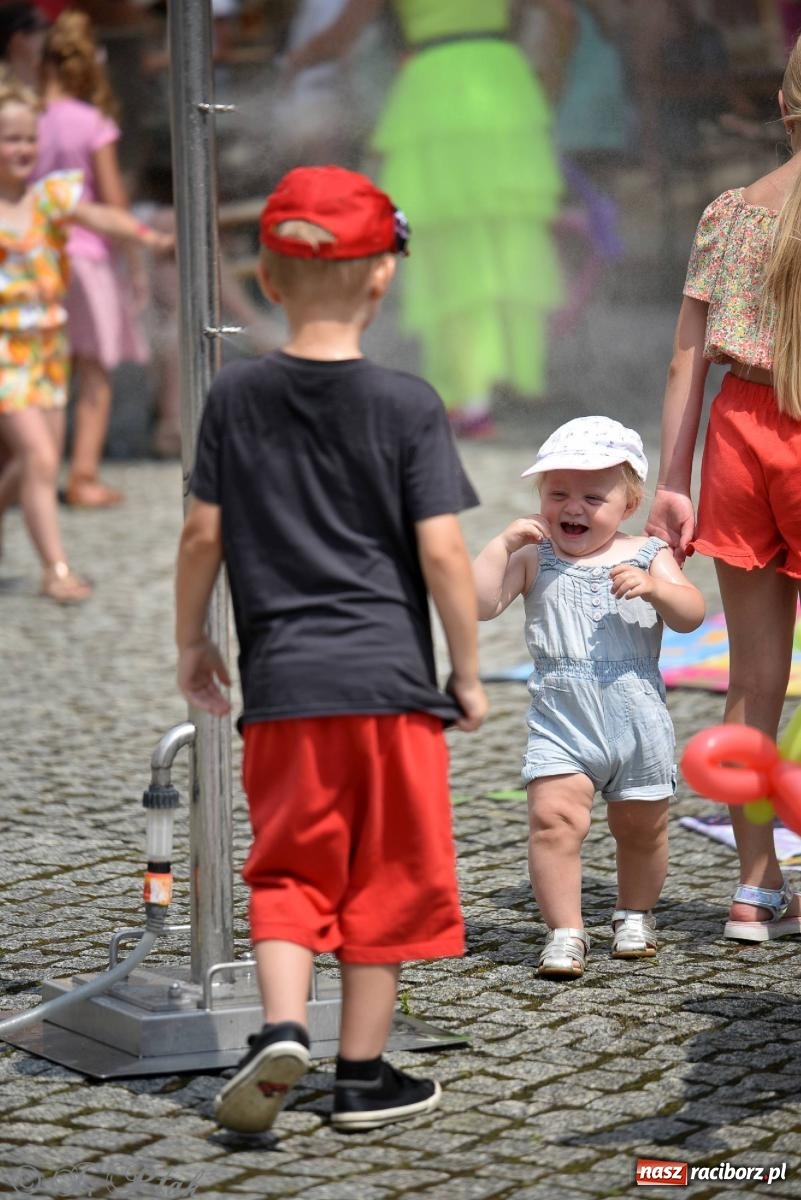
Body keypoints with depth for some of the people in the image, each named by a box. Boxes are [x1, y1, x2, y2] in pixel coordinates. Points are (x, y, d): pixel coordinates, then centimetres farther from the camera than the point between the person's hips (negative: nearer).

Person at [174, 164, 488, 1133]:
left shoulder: (235, 396, 1)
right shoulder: (408, 407, -6)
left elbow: (203, 534, 5)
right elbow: (441, 554, -9)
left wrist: (190, 642, 19)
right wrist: (469, 672, 2)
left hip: (280, 681, 2)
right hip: (391, 675, -2)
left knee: (289, 869, 13)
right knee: (383, 876, 9)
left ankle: (281, 1026, -9)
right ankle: (362, 1075, 15)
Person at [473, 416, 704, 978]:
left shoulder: (648, 557, 4)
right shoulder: (535, 559, 4)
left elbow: (691, 615, -7)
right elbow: (479, 604, -6)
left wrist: (654, 587, -24)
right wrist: (504, 543, -11)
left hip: (638, 718, 1)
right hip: (560, 721, -1)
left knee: (642, 826, 12)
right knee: (554, 819, -15)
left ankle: (635, 916, 35)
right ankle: (565, 931, -8)